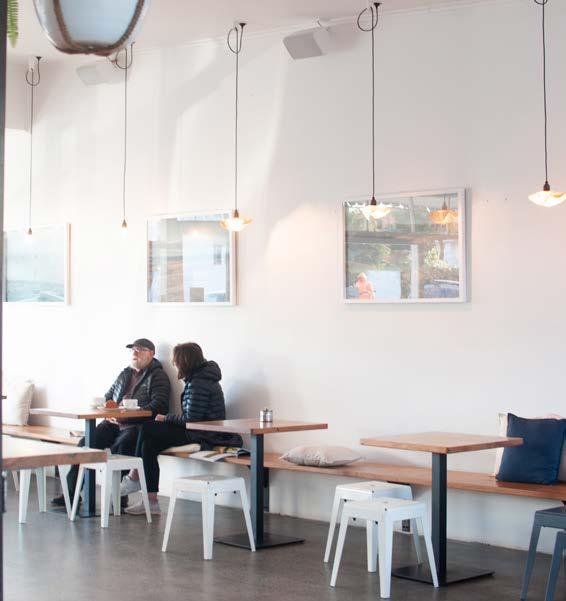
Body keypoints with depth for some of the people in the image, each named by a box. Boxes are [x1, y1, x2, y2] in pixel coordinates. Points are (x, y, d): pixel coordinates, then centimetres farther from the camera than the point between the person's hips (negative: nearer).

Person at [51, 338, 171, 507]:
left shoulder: (158, 377, 0)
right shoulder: (124, 374, 23)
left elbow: (158, 407, -14)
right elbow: (107, 398, 29)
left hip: (136, 426, -7)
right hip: (113, 423, 7)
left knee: (119, 446, -35)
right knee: (86, 443, -14)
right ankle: (71, 491, -10)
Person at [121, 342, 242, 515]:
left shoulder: (198, 384, -17)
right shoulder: (201, 378, 15)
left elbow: (191, 419, -19)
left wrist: (166, 419, -5)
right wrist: (168, 420, 5)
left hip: (203, 437, -10)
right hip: (199, 432, 10)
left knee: (147, 428, -10)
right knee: (149, 445, -1)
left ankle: (134, 477, 6)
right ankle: (151, 502, -2)